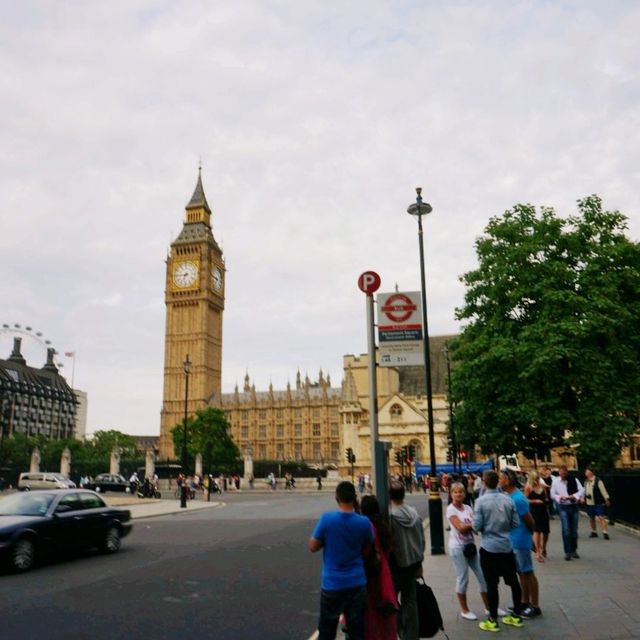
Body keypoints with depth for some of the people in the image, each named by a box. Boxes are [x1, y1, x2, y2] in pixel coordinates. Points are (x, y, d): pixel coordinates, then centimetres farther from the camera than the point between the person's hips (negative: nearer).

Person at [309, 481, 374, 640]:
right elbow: (367, 550, 7)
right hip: (357, 583, 2)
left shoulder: (326, 519, -15)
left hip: (332, 584, -1)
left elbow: (313, 547, -6)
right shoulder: (364, 522, -8)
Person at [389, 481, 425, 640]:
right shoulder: (414, 513, -2)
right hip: (412, 562, 5)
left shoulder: (390, 515, -20)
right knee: (410, 601, 14)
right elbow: (421, 540, 5)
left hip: (396, 564, -5)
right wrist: (419, 563, 16)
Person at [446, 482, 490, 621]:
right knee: (462, 579, 2)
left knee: (483, 576, 8)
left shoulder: (467, 508, 7)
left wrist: (468, 526, -21)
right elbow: (460, 528, -19)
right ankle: (464, 610, 17)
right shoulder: (451, 509, -10)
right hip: (458, 547, -6)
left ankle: (489, 607, 21)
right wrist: (474, 524, -14)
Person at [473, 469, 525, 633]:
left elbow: (477, 526, -13)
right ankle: (516, 616, 26)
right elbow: (516, 523, 3)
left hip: (489, 547, -4)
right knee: (513, 581, 15)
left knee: (492, 584, 3)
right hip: (507, 546, 4)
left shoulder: (481, 501, -13)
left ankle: (492, 621, 11)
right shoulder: (508, 500, -1)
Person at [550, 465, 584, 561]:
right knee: (566, 529, -9)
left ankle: (574, 550, 25)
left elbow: (581, 490, -2)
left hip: (574, 506, 2)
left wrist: (574, 496, -18)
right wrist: (560, 497, -16)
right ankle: (567, 552, -4)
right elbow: (552, 494, 2)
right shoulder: (555, 481, -2)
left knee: (574, 529, 10)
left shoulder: (574, 480, -1)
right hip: (563, 507, -2)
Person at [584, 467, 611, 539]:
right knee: (591, 518, 13)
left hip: (598, 503, -7)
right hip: (589, 503, 7)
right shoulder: (586, 481, 9)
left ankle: (605, 533, -11)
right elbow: (585, 491, 19)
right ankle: (594, 532, 26)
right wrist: (583, 498, 12)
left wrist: (607, 500, -9)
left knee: (601, 517, -11)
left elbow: (603, 491, -10)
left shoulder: (598, 481, -12)